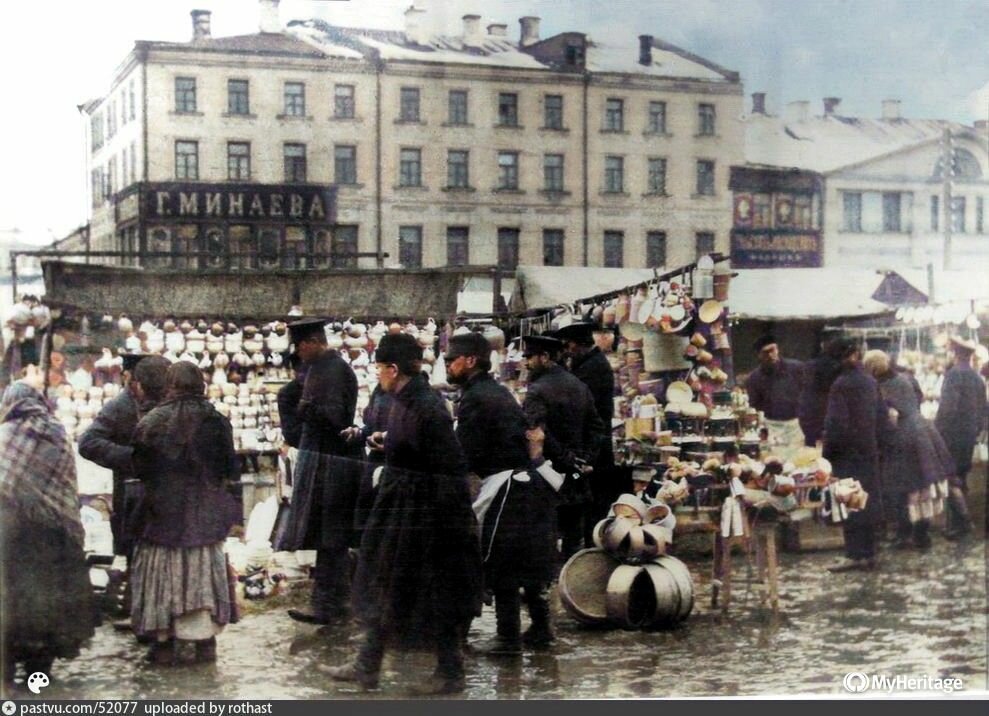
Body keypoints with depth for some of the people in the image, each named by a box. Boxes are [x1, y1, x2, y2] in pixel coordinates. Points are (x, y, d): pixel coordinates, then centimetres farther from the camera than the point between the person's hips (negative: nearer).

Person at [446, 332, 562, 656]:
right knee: (531, 557, 17)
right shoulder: (498, 391, 16)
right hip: (534, 480, 9)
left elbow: (465, 456, -15)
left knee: (501, 566, -1)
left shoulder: (475, 399, -13)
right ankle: (541, 628, 26)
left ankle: (509, 636, 2)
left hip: (507, 486, -9)